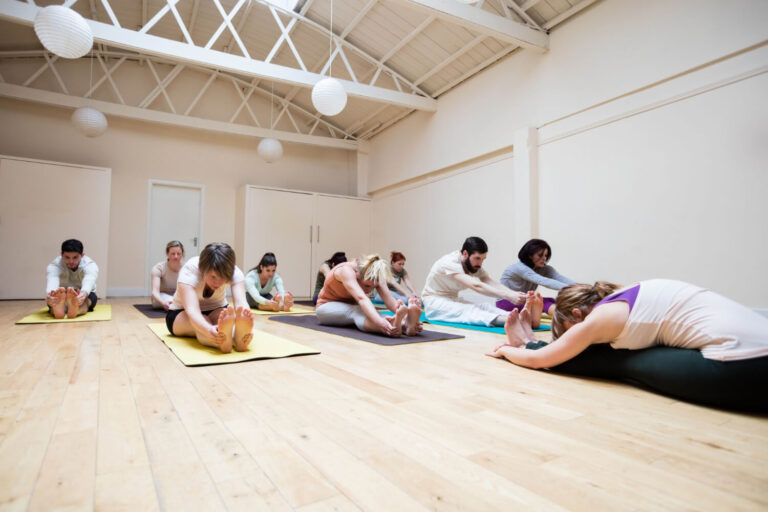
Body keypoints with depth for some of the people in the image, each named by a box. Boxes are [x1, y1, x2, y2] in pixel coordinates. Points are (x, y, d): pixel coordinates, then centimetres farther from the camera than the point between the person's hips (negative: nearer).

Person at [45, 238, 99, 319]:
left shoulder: (90, 265, -22)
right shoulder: (54, 265, -20)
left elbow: (89, 281, -45)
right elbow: (52, 281, -43)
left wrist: (84, 293, -69)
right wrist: (49, 294, -67)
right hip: (60, 299, 1)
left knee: (91, 296, -35)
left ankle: (74, 308, -67)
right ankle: (58, 307, -68)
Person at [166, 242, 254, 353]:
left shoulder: (234, 272, -23)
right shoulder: (188, 272, -31)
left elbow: (241, 302, -39)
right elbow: (192, 310, -44)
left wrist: (244, 321, -62)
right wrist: (209, 330, -66)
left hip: (216, 310, 2)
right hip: (181, 313, -2)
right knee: (201, 327, -38)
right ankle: (223, 341, -67)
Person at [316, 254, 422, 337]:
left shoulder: (375, 274, -18)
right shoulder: (346, 271, -35)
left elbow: (389, 298, -32)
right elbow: (362, 298, -51)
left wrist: (404, 315, -52)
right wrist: (379, 322, -67)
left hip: (352, 307, 5)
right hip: (327, 306, -4)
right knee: (355, 311, -40)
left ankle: (406, 324, -60)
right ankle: (392, 326, -67)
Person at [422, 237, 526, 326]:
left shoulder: (475, 266, -1)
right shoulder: (450, 263, -26)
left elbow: (493, 284, -16)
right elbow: (476, 286, -38)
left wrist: (514, 294, -36)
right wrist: (508, 296, -46)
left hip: (453, 301, 7)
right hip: (435, 303, -7)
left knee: (486, 307, -23)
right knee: (467, 310, -37)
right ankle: (504, 319, -60)